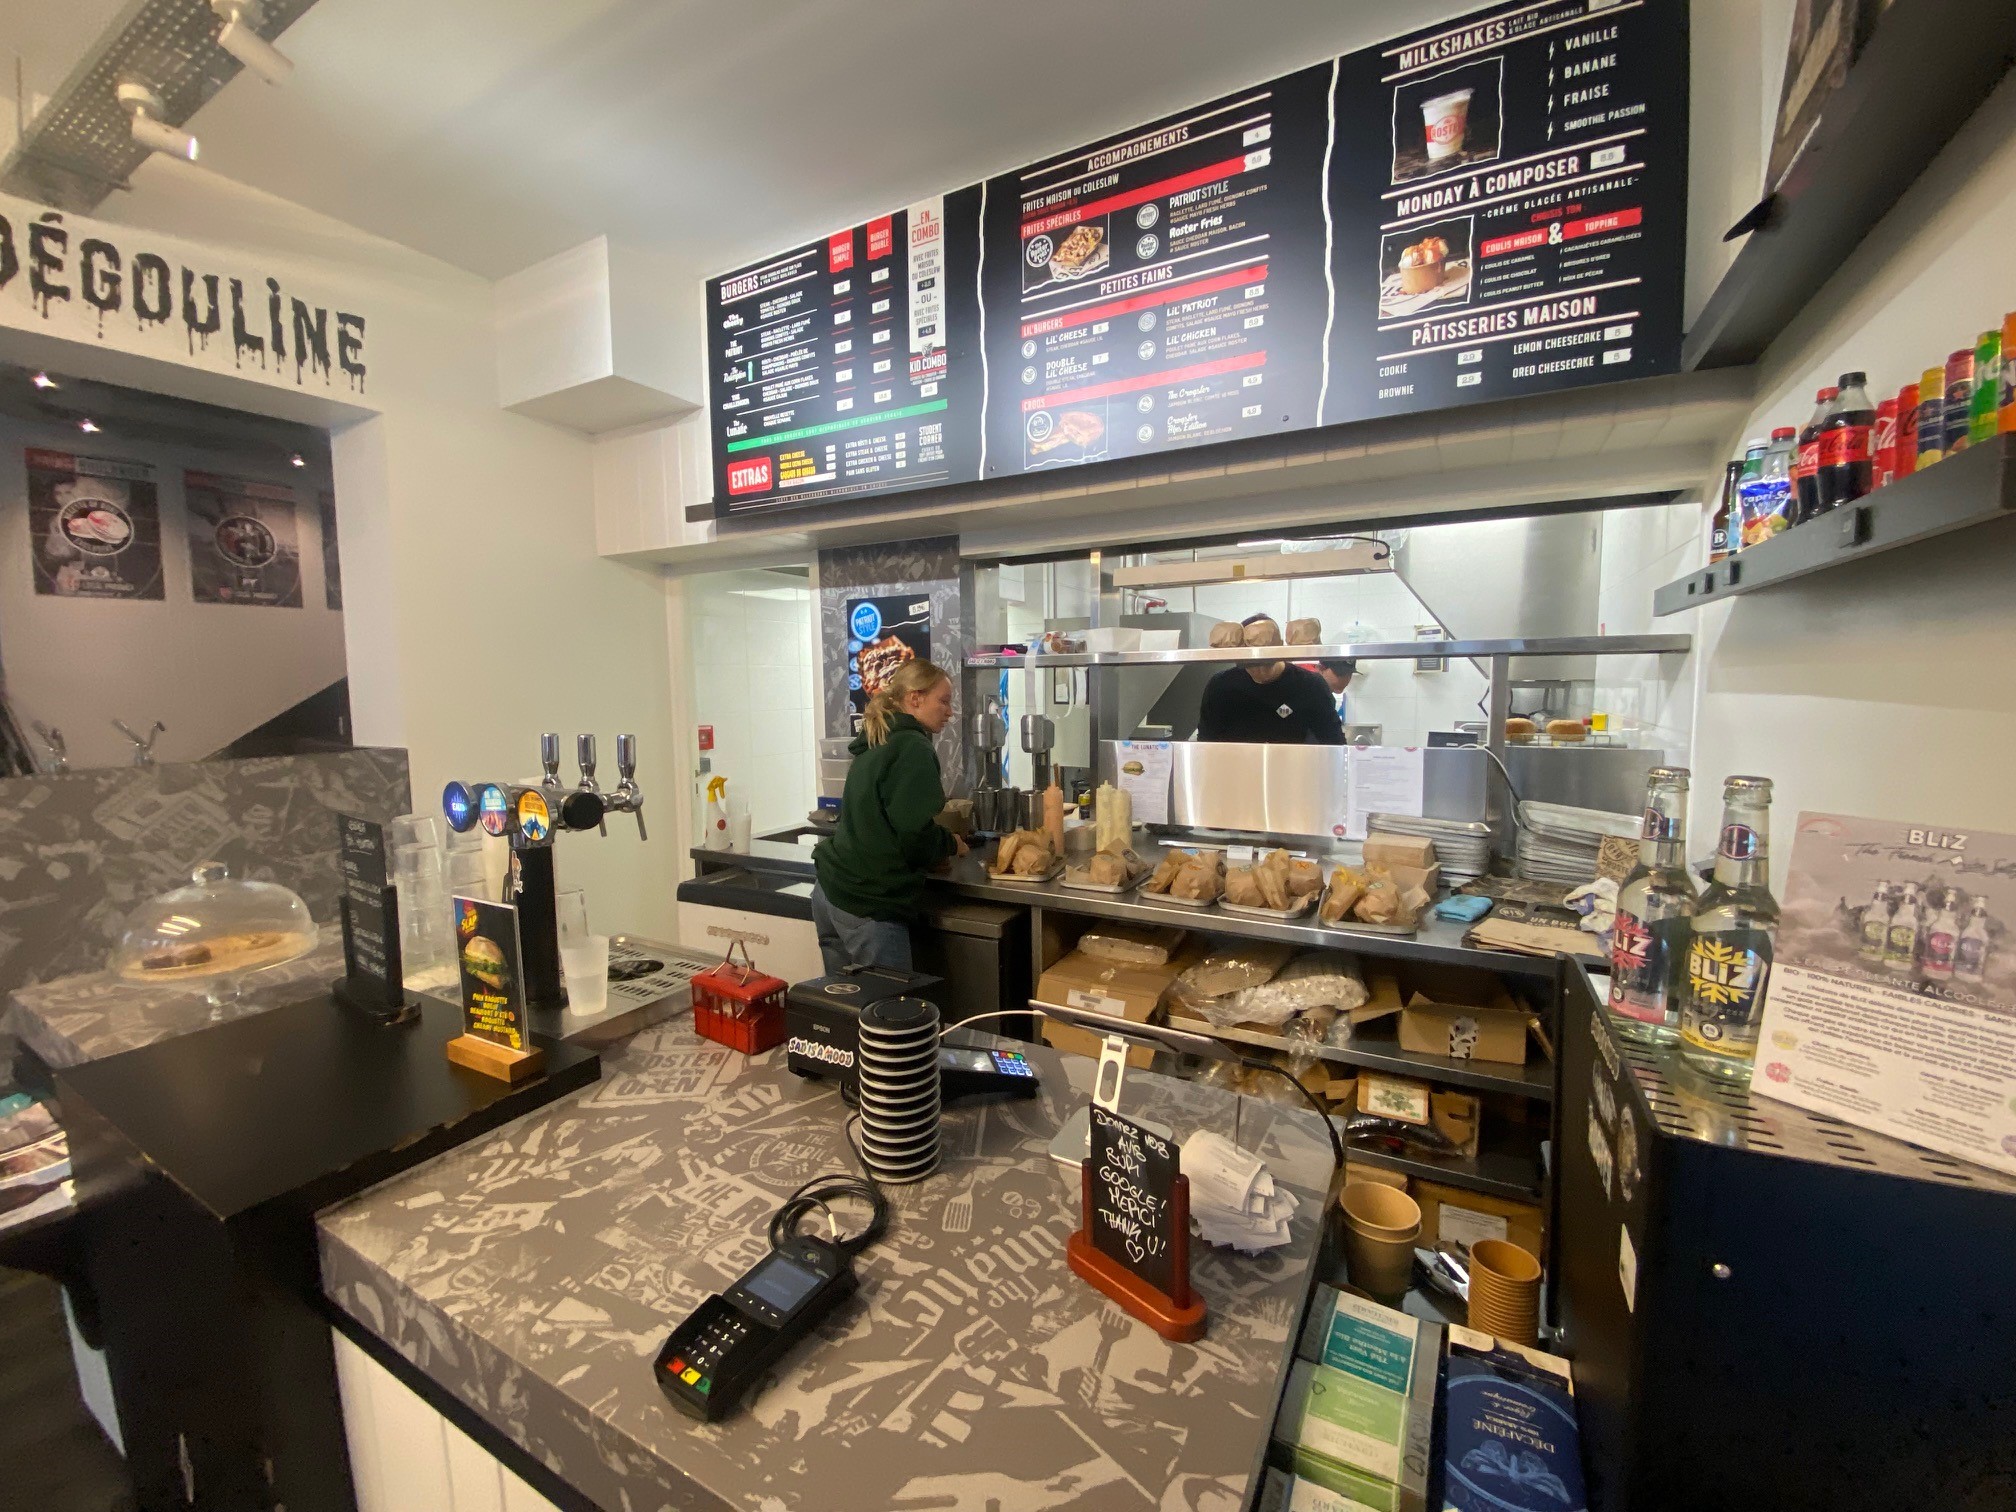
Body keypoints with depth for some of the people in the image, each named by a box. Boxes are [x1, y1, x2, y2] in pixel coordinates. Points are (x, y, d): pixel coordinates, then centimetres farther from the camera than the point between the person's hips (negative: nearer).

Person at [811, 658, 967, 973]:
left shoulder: (875, 744, 12)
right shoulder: (913, 748, -13)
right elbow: (916, 835, -20)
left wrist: (939, 842, 14)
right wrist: (952, 844, 0)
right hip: (867, 905, -8)